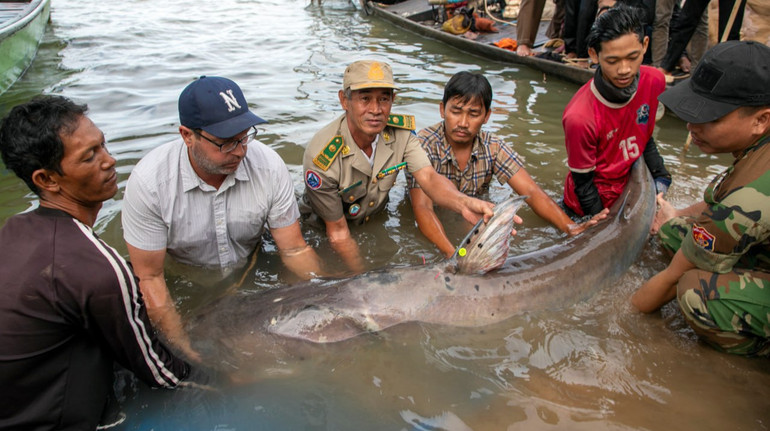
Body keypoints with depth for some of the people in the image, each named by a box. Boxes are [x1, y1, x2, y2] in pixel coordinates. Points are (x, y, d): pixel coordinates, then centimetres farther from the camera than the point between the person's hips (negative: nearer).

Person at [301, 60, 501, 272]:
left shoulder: (401, 130, -20)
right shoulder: (321, 158, -33)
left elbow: (428, 177, -33)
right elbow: (338, 233, -25)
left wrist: (464, 203, -54)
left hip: (377, 216, 4)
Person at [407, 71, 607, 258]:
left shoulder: (493, 148, -7)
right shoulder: (424, 145, -20)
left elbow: (530, 191, -15)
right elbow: (422, 207, -31)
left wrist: (570, 226, -34)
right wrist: (453, 253, -49)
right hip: (435, 226, -3)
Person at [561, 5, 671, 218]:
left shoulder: (654, 81, -16)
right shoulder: (579, 117, -34)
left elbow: (645, 138, 4)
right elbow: (583, 183, -20)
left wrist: (659, 178, -2)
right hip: (597, 202, -6)